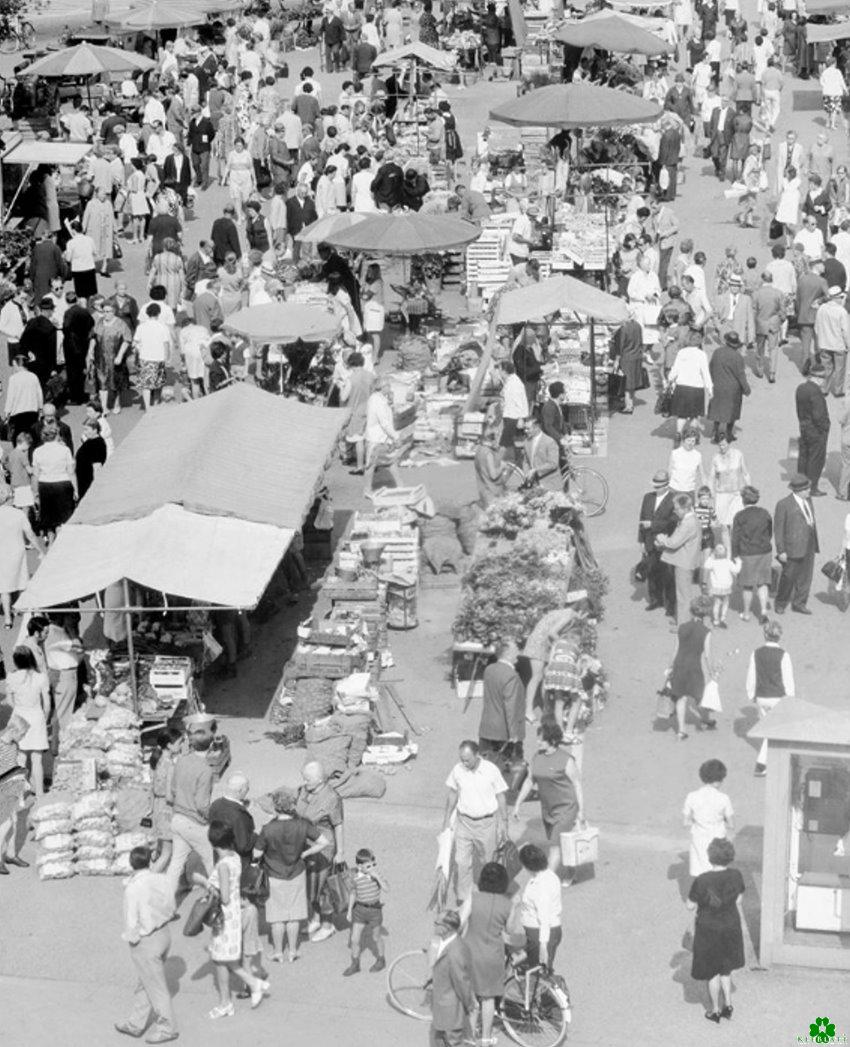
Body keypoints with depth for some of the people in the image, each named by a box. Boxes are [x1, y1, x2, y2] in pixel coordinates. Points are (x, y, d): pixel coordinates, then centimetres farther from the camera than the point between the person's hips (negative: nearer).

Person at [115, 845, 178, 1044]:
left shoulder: (133, 888, -24)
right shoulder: (160, 880, -6)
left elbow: (132, 921, -20)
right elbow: (171, 907, 5)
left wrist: (131, 938, -3)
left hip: (146, 942, -7)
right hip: (164, 933, 7)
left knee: (156, 987, 7)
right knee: (144, 983, 20)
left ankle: (167, 1028, 18)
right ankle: (136, 1024, 32)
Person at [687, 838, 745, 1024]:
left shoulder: (702, 881, -27)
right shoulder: (735, 876, -16)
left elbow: (690, 905, -15)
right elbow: (737, 898, 1)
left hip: (708, 930, -3)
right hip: (731, 927, 3)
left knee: (713, 972, 16)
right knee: (725, 968, 27)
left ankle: (715, 1011, 30)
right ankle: (728, 1005, 30)